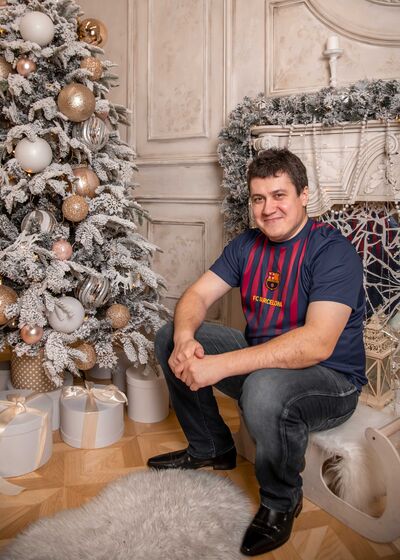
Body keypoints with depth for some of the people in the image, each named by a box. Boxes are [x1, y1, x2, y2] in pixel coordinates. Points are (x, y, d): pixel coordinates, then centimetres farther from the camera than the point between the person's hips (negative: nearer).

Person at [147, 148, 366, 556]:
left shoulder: (333, 250, -21)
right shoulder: (247, 244, 2)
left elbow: (317, 343, -33)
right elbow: (198, 294, -1)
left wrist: (221, 365, -38)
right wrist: (185, 340, -25)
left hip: (330, 381, -7)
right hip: (260, 359, 7)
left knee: (264, 389, -40)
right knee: (168, 337, 1)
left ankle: (281, 500, -7)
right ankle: (211, 448, 17)